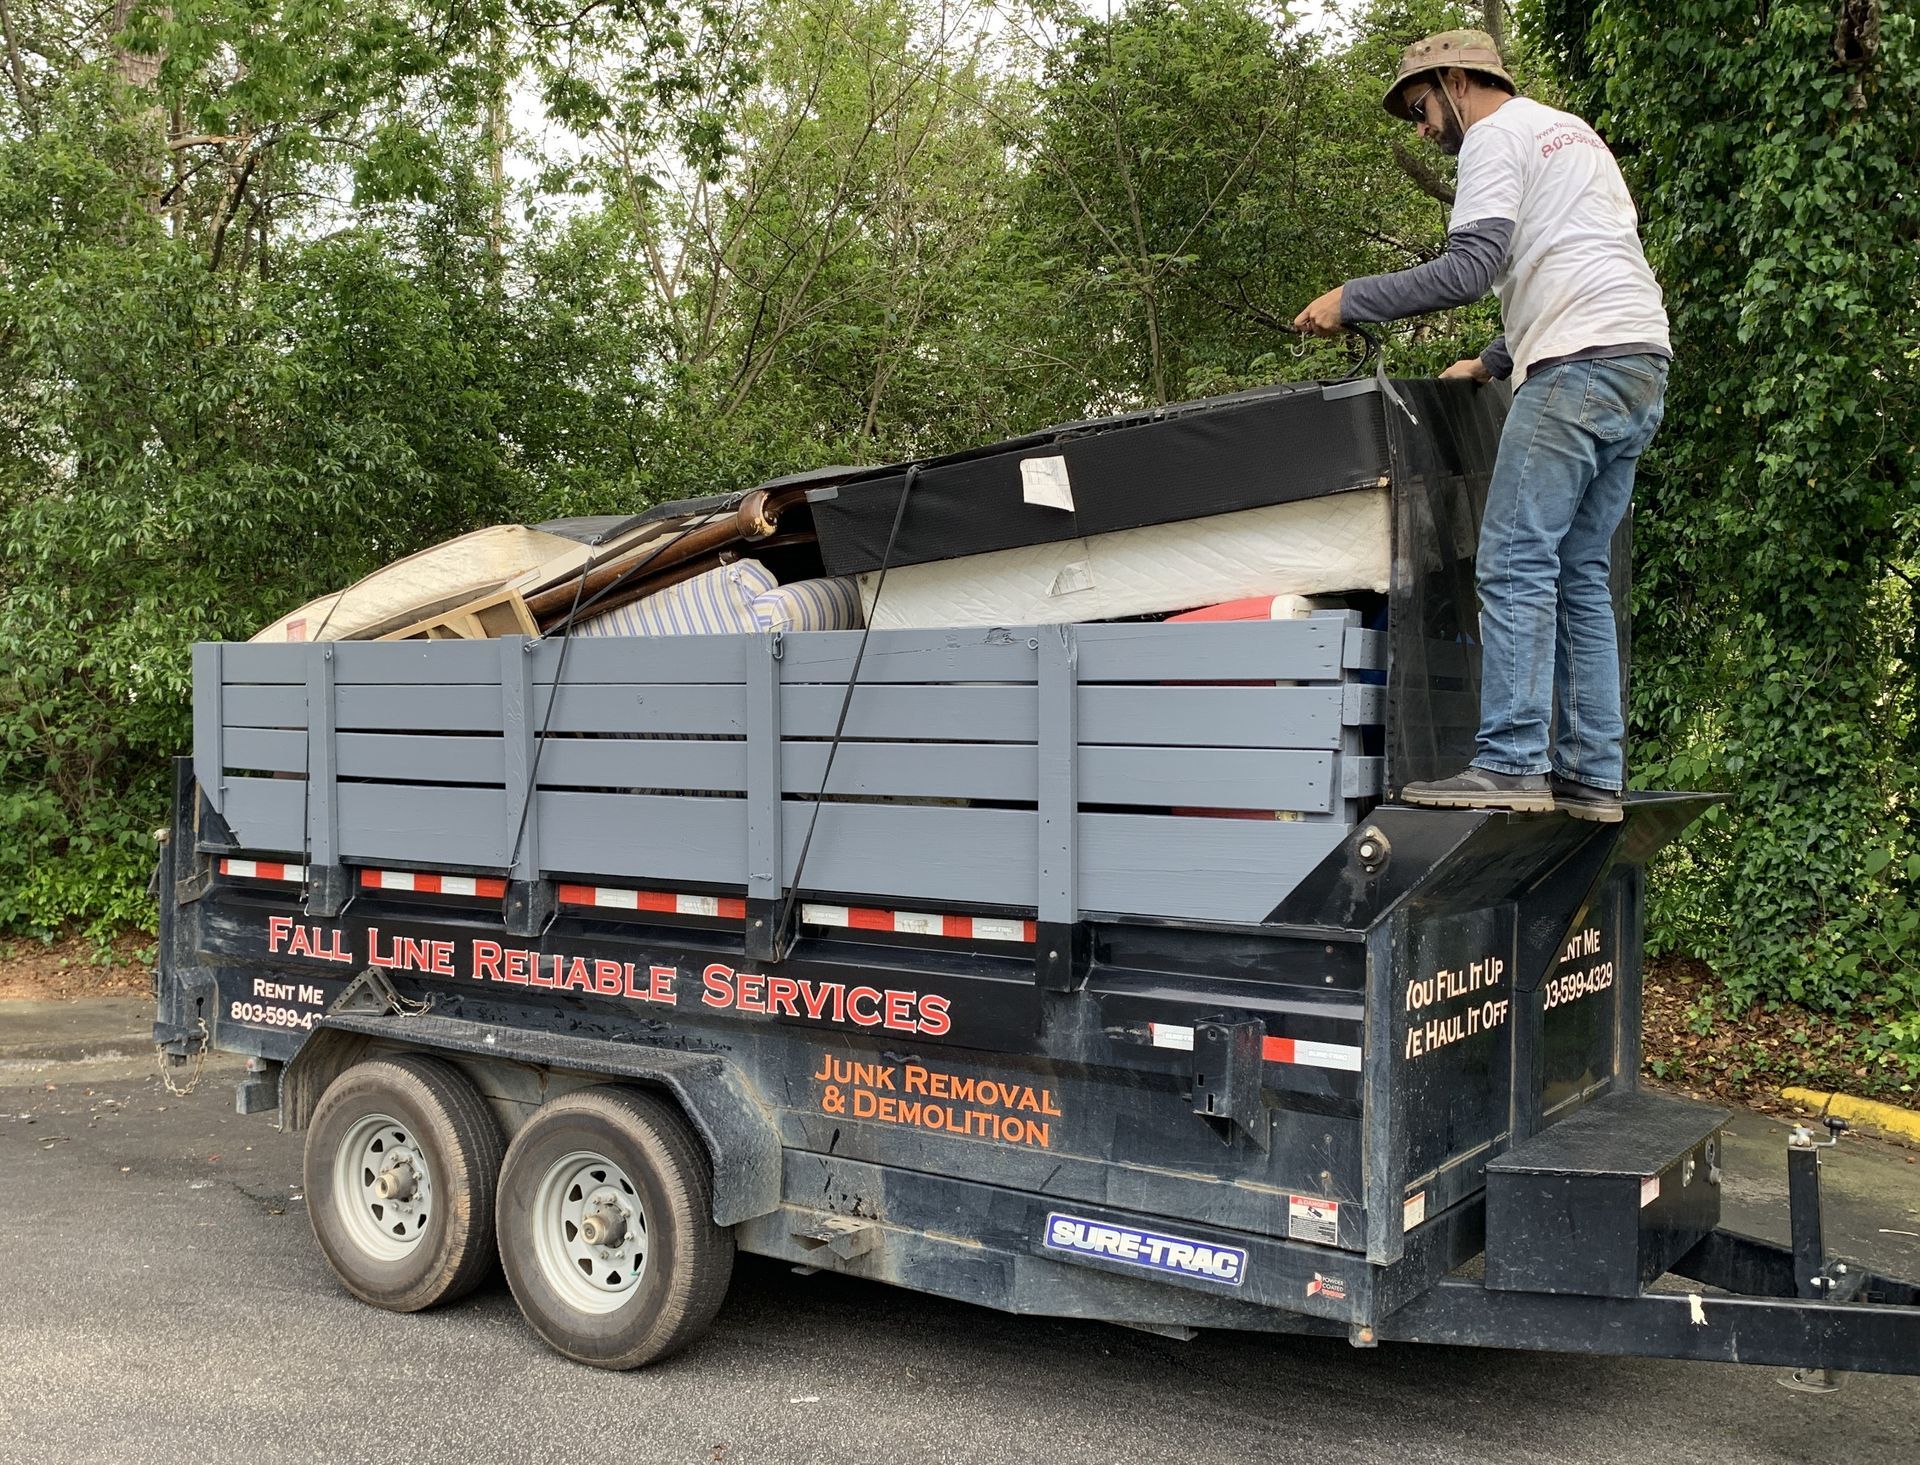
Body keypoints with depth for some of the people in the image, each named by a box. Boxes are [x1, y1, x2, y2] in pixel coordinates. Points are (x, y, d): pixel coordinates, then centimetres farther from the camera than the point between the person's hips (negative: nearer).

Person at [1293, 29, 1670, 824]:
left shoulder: (1497, 135, 0)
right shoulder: (1572, 131, 29)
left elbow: (1469, 267, -14)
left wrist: (1351, 300, -8)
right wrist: (1494, 362, 30)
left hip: (1579, 368, -9)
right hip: (1641, 366, 10)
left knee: (1515, 563, -12)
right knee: (1579, 573, 7)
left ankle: (1510, 760, -17)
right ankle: (1591, 775, 5)